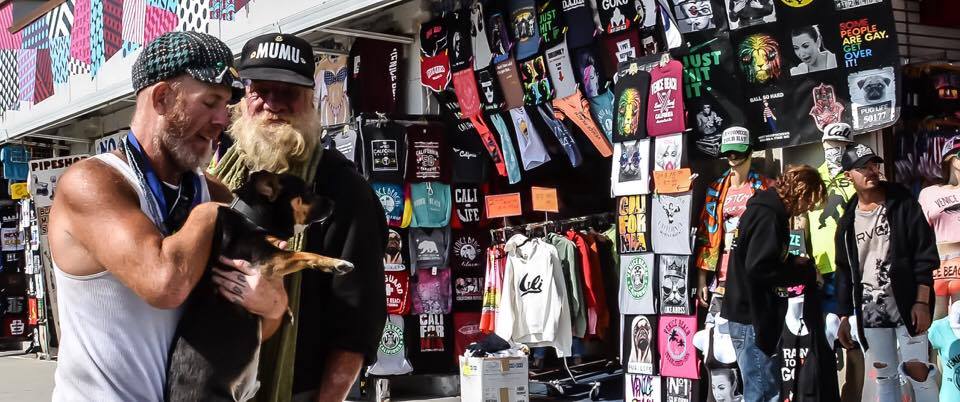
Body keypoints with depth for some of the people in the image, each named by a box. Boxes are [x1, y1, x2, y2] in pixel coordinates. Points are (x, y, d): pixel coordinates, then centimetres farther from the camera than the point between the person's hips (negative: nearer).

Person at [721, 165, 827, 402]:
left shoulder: (764, 209, 14)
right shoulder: (768, 217, -17)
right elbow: (759, 268, -26)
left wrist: (795, 263, 8)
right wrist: (804, 273, -13)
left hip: (751, 313, 10)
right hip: (752, 316, -10)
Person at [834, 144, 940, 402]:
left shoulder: (902, 204, -2)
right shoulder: (847, 221, 9)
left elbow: (925, 254, -6)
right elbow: (844, 271, 14)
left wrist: (922, 302, -14)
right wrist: (844, 317, 11)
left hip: (907, 305, -3)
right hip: (869, 310, 4)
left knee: (918, 371, -8)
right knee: (882, 378, 6)